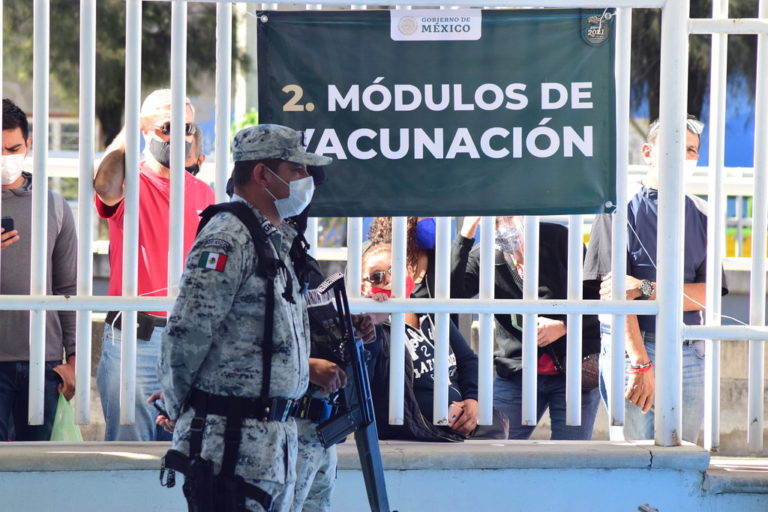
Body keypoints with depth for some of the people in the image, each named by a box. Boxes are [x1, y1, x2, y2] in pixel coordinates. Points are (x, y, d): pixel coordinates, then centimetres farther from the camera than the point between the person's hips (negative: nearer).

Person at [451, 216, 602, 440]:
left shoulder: (558, 239, -3)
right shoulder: (482, 259, -1)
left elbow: (597, 295, 1)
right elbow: (450, 292, -20)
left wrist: (563, 326, -13)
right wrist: (465, 236, -24)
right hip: (516, 374, 1)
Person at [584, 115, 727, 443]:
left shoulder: (701, 216, 12)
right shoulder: (622, 208, 0)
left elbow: (708, 293, 2)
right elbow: (616, 292, -8)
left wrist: (644, 289, -13)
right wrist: (641, 362, -16)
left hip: (689, 353, 4)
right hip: (632, 346, -4)